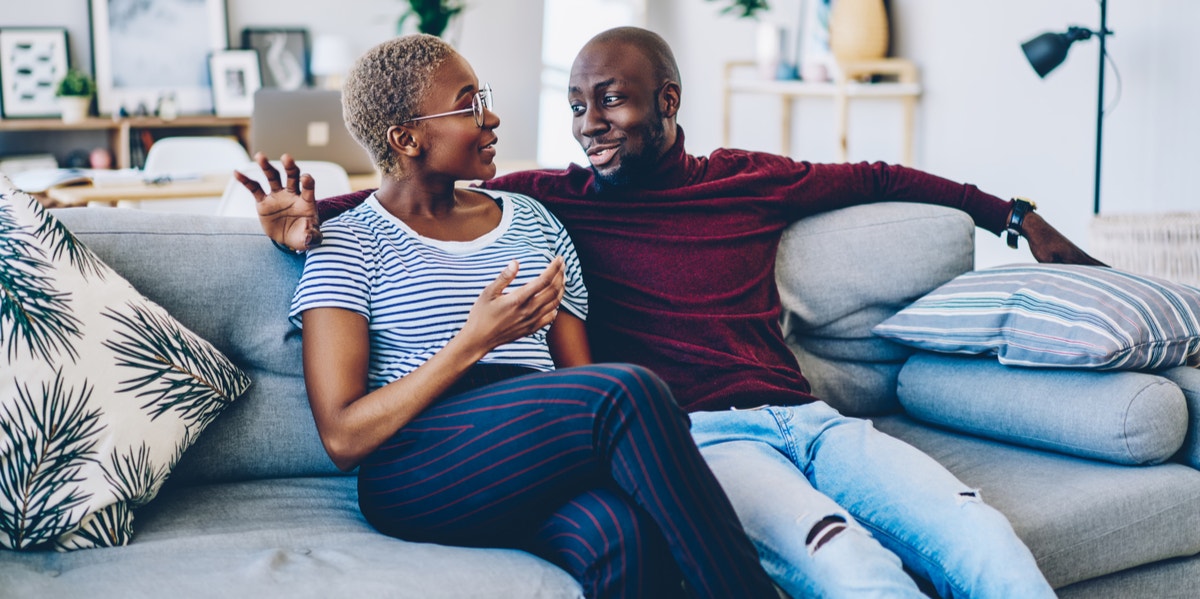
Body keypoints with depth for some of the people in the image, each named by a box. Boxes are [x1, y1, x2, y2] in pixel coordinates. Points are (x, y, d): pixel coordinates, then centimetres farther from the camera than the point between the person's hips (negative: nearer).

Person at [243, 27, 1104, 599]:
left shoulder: (750, 180, 19)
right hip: (698, 437, -4)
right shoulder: (557, 200, 12)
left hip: (807, 418, 4)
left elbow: (878, 179, 30)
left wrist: (1016, 216, 37)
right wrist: (316, 214, -12)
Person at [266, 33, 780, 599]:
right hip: (415, 480, -4)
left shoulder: (532, 222, 21)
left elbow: (581, 380, 17)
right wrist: (473, 342, -14)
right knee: (627, 391, -30)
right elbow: (343, 438, -4)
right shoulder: (348, 244, 5)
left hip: (541, 468, 4)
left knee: (622, 534, -35)